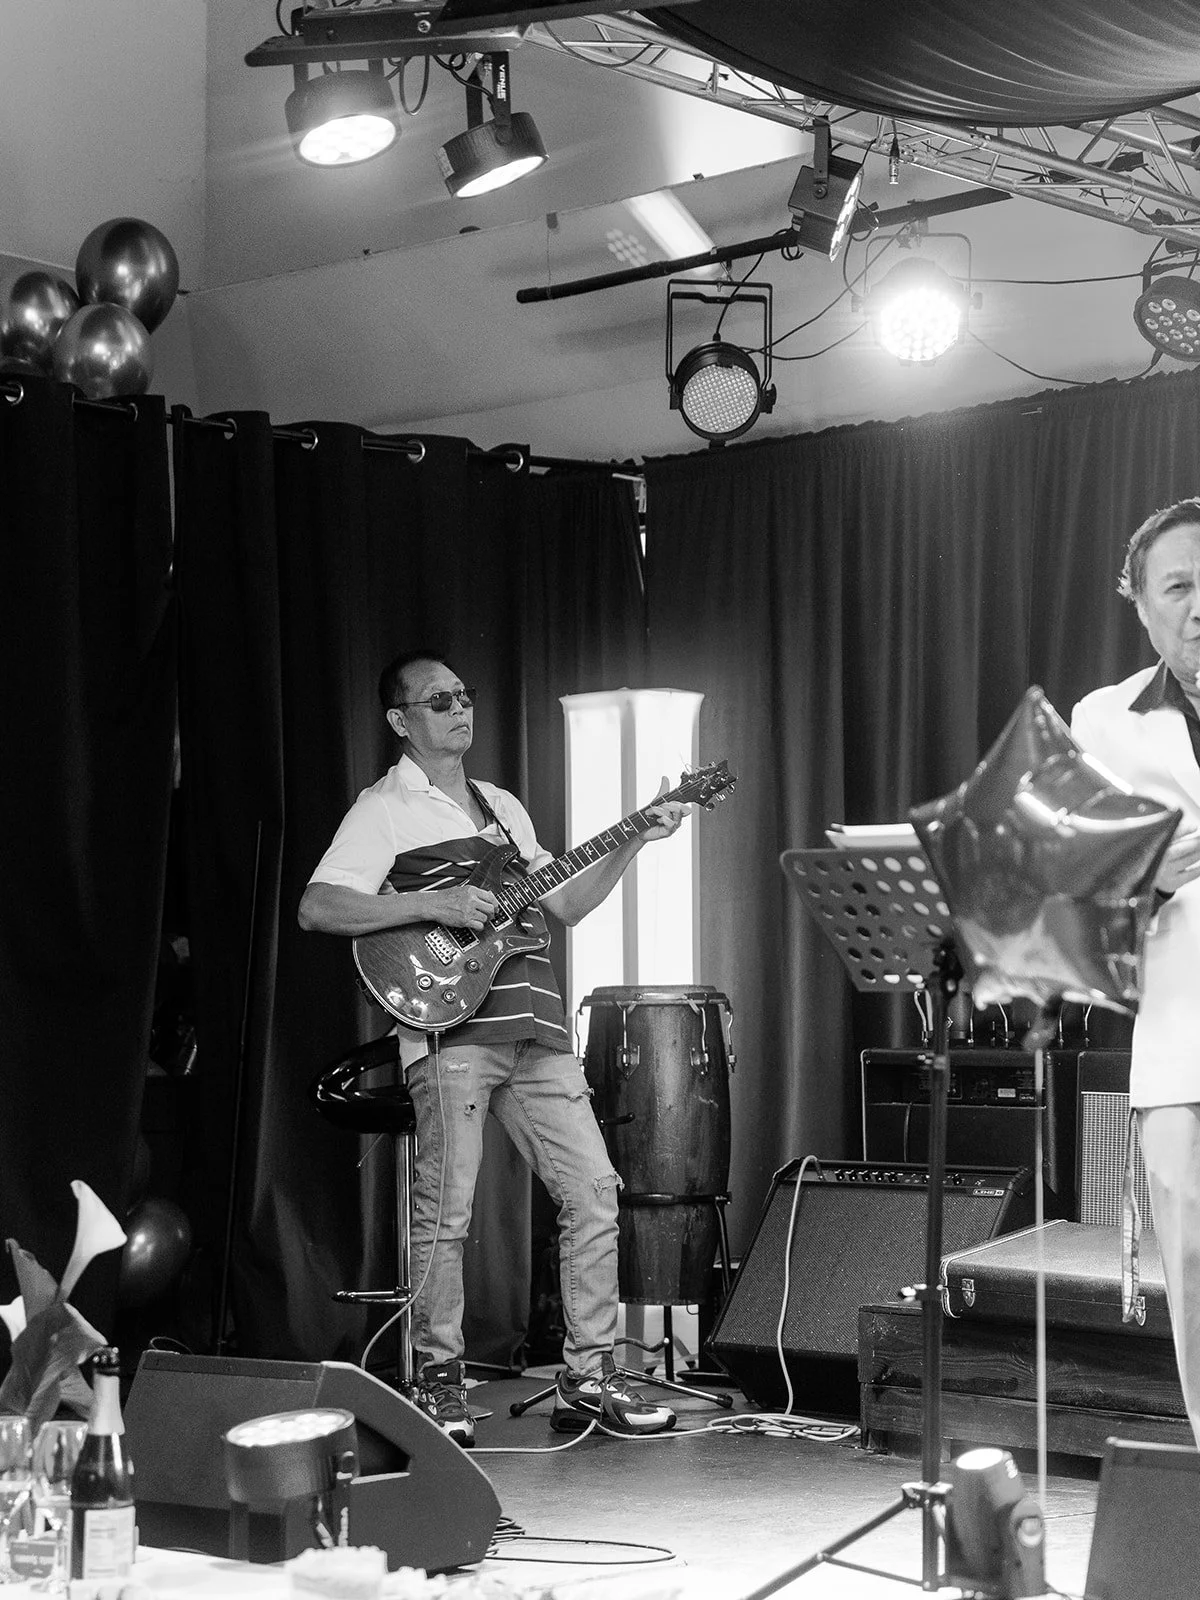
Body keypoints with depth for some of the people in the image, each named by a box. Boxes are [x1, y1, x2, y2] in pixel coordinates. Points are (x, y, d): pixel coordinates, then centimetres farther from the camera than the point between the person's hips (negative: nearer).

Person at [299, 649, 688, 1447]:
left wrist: (634, 842, 12)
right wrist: (430, 906, -16)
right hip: (449, 1028, -6)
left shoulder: (503, 806, 24)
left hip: (534, 1024, 6)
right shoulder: (385, 809, 2)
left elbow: (564, 904, 23)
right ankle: (439, 1383, 12)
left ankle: (588, 1374, 12)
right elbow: (316, 908, -10)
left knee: (594, 1188, 2)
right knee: (445, 1216, -4)